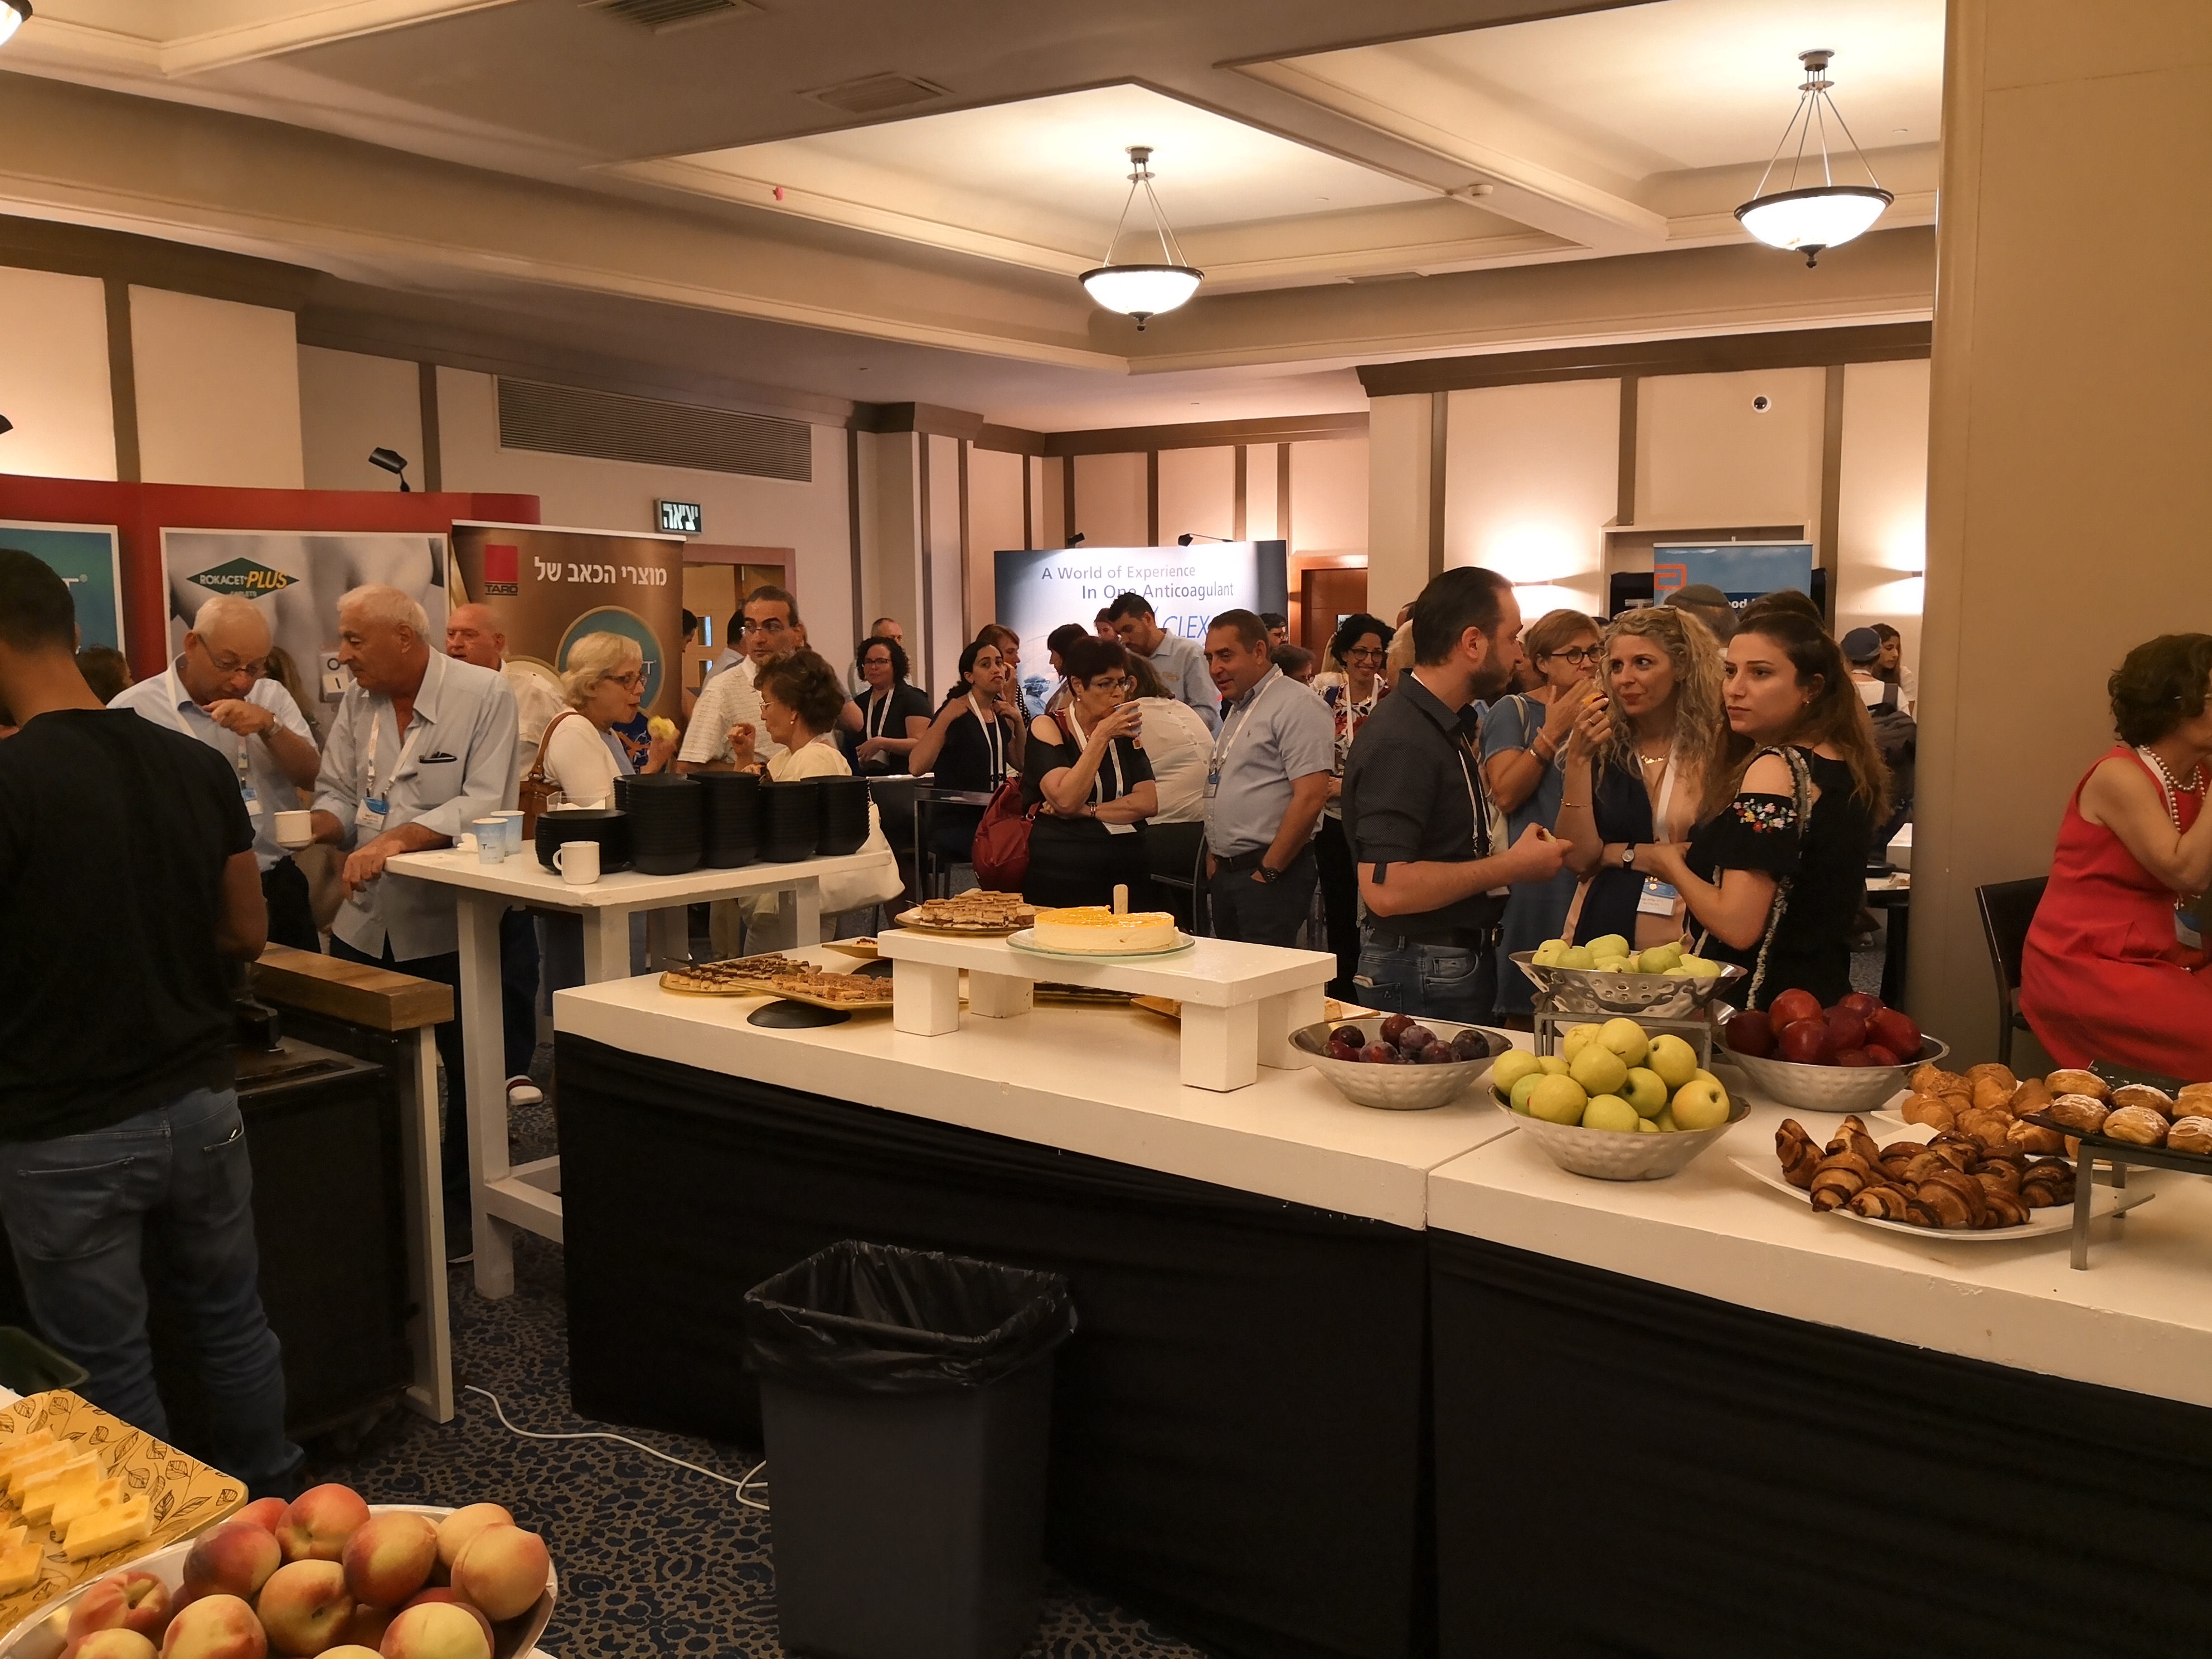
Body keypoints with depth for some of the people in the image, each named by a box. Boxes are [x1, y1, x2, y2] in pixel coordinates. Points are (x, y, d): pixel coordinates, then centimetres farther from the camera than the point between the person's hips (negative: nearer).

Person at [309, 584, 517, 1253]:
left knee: (470, 1075, 7)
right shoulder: (357, 701, 7)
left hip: (448, 925, -5)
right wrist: (315, 825, -15)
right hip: (363, 925, 5)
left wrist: (397, 839, -28)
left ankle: (460, 1205, 25)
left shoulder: (485, 695, -11)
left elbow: (486, 803, -19)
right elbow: (337, 795, 8)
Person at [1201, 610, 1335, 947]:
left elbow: (1310, 798, -19)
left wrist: (1268, 871, -17)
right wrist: (1215, 856, 12)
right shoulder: (1238, 711, 18)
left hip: (1271, 873, -9)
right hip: (1226, 874, 9)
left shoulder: (1297, 706, -11)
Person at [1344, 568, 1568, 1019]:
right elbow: (1385, 889, -29)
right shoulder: (1402, 739, -21)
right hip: (1422, 976, -10)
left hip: (1466, 961, 10)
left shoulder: (1450, 725, 10)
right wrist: (1512, 866, -20)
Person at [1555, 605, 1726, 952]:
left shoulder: (1715, 742, -5)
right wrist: (1579, 759, -12)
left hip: (1688, 938, -2)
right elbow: (1578, 858, -6)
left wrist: (1621, 854, -4)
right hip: (1603, 933, 2)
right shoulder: (1601, 745, 1)